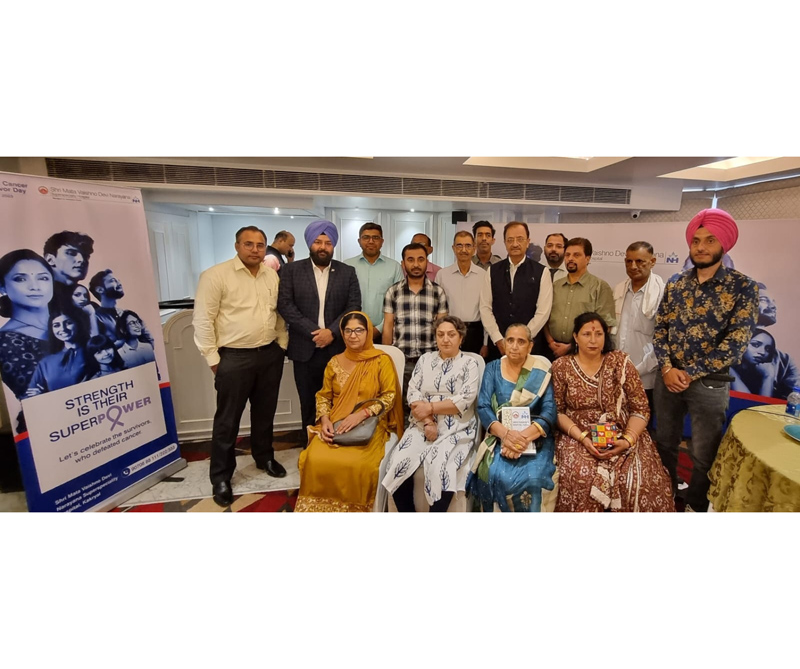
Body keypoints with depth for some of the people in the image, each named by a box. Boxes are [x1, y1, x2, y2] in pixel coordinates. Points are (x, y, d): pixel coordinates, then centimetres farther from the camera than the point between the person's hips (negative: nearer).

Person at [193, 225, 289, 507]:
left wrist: (282, 344, 9)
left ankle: (264, 457, 40)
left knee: (265, 412, 19)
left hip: (270, 354, 5)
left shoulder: (273, 275, 6)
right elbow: (203, 320, -11)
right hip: (234, 358, -5)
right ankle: (220, 476, 24)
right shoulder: (216, 275, -10)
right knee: (227, 420, 7)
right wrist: (213, 359, -11)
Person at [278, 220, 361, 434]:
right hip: (305, 349, 0)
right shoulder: (291, 270, 5)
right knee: (309, 405, 10)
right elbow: (285, 305, -4)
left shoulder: (347, 272, 8)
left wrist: (332, 332, -13)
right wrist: (313, 331, -12)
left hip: (338, 349, 0)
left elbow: (354, 306, 0)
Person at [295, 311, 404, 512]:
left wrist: (361, 415, -17)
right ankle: (317, 507, 0)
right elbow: (323, 396, 13)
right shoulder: (335, 362, 11)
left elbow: (389, 397, -5)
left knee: (356, 465, -29)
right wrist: (325, 421, -7)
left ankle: (353, 509, -3)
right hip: (335, 426, 3)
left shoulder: (382, 361, 0)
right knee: (315, 460, -23)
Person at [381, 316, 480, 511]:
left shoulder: (469, 363, 2)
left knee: (439, 468, -29)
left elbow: (465, 400, -10)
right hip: (423, 426, 3)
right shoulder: (425, 359, 12)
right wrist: (428, 422, -11)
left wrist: (431, 407, -12)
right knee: (398, 462, -19)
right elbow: (413, 393, 2)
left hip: (456, 430, -3)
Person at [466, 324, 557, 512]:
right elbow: (483, 407, -4)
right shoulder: (493, 368, 6)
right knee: (493, 474, -27)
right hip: (500, 436, 1)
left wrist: (524, 437, -25)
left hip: (535, 438, -1)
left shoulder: (542, 371, 2)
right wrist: (506, 434, -23)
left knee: (527, 479, -29)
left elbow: (549, 412, -7)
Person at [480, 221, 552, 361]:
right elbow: (485, 308, 0)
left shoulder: (541, 272, -1)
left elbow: (543, 312, -5)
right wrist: (499, 340, -8)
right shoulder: (492, 271, 4)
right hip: (497, 344, 2)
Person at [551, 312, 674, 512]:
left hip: (621, 437, 2)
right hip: (578, 437, -1)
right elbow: (557, 411, -1)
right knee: (583, 477, -28)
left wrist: (628, 440, -15)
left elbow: (640, 409, 0)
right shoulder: (561, 366, -1)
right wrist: (582, 437, -15)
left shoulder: (621, 362, 1)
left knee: (639, 478, -24)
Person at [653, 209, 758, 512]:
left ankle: (696, 506, 34)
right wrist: (668, 368, -10)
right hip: (668, 377, 3)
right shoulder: (675, 284, 3)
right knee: (665, 443, 17)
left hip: (708, 383, -3)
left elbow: (736, 343, -14)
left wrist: (690, 373, -15)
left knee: (703, 454, 10)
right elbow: (659, 329, 4)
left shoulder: (743, 287, -8)